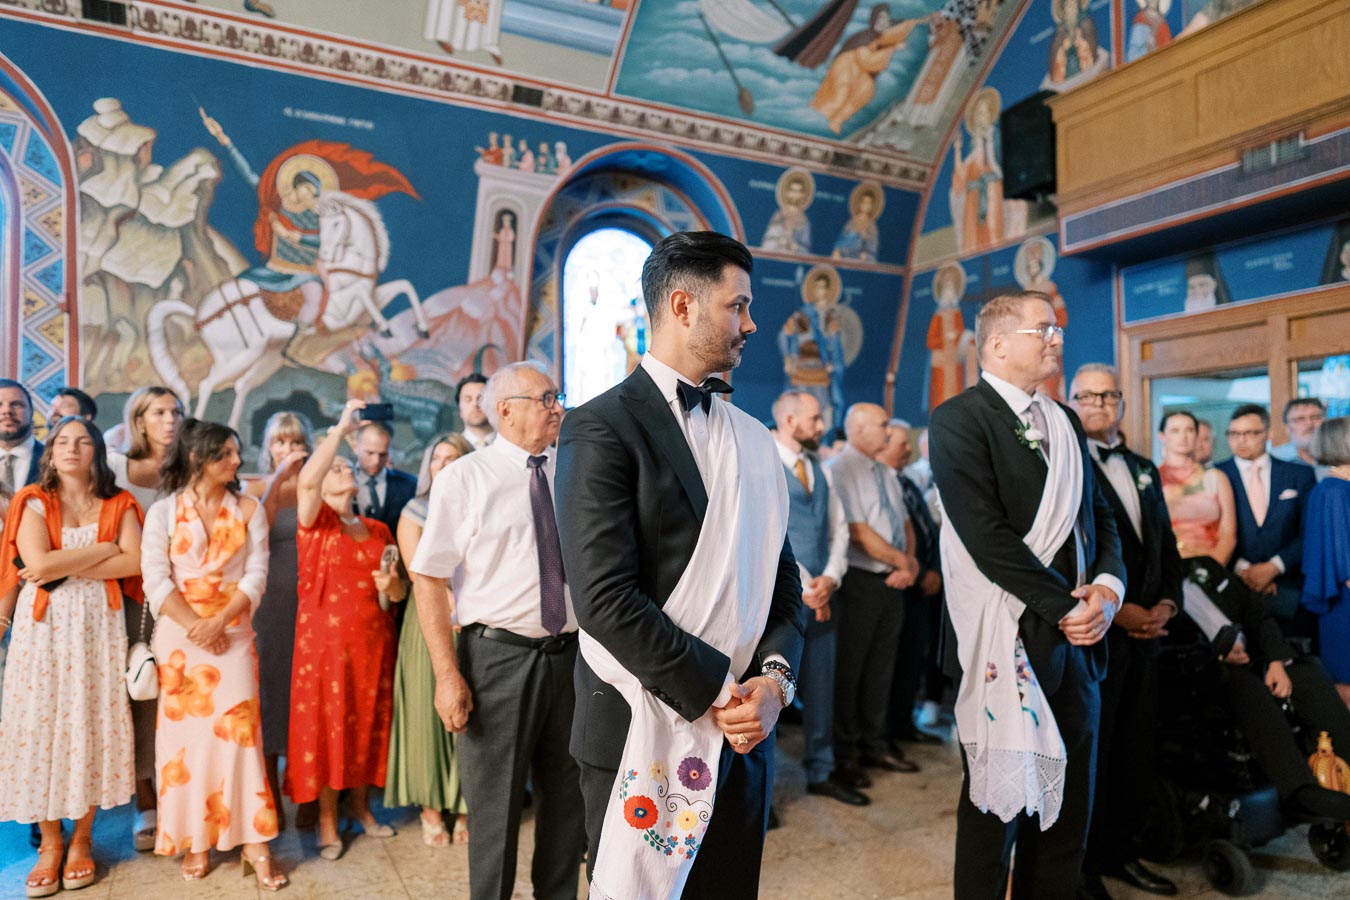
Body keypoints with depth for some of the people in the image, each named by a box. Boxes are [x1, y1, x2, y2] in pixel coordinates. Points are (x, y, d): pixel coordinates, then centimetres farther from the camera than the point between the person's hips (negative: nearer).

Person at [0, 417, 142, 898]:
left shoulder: (118, 504, 5)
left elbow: (133, 563, -8)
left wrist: (66, 568, -11)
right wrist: (105, 548, -9)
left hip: (97, 622, 0)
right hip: (43, 623, 0)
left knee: (91, 724, 3)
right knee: (41, 724, 2)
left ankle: (81, 840, 16)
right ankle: (50, 843, 15)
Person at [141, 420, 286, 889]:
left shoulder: (249, 510, 6)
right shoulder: (163, 511, 3)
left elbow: (256, 574, 0)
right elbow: (155, 578, -5)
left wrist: (218, 623, -12)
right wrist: (195, 627, -13)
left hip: (233, 633, 0)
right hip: (178, 635, 0)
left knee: (238, 728, -4)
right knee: (184, 732, 4)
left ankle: (253, 842, 0)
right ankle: (194, 840, 15)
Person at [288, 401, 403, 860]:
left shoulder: (378, 530, 12)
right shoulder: (314, 520, -1)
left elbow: (399, 591, 17)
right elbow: (306, 480, -24)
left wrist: (392, 585, -7)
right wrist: (341, 428, -22)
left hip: (373, 640, 4)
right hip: (325, 637, -4)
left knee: (369, 723, 10)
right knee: (325, 724, 1)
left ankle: (361, 807, 27)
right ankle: (327, 823, 15)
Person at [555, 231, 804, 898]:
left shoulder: (754, 439, 9)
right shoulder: (601, 429, -12)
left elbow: (782, 576, 8)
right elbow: (606, 598, -19)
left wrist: (774, 678, -8)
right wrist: (717, 696, -15)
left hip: (744, 732, 6)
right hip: (643, 737, -5)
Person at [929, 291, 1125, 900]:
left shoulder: (1063, 421, 15)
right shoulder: (959, 419, -9)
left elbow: (1099, 514, 14)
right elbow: (988, 535, -17)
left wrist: (1108, 586, -4)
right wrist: (1066, 606, -14)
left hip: (1076, 640, 7)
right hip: (1007, 643, -7)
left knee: (1068, 801, 15)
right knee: (998, 799, 6)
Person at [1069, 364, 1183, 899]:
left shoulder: (1144, 470, 18)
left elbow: (1165, 544, 18)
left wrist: (1166, 603, 2)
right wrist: (1114, 610, -15)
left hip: (1144, 629, 7)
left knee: (1137, 749, 12)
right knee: (1088, 751, 2)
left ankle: (1122, 851, 28)